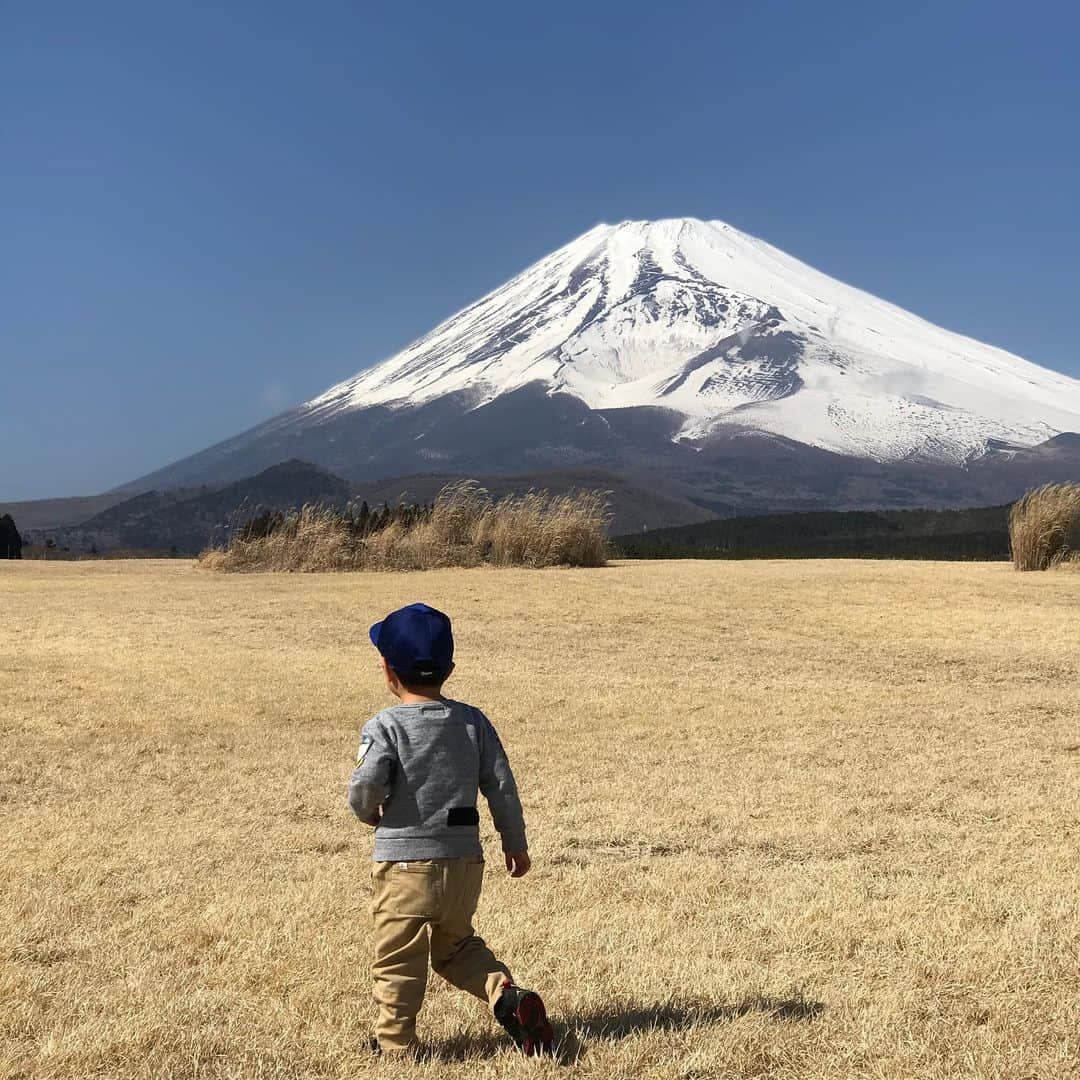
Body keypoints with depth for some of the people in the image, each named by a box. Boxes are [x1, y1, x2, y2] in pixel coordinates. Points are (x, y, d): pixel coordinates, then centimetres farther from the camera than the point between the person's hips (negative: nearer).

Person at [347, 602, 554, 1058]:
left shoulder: (384, 725, -11)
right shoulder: (473, 721, 1)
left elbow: (365, 786, -21)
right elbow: (501, 786, 2)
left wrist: (368, 813, 2)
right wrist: (516, 844, 13)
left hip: (405, 862, -4)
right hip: (464, 859, 4)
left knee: (397, 960, 12)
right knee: (456, 945, 24)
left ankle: (394, 1045, 22)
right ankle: (508, 995, 4)